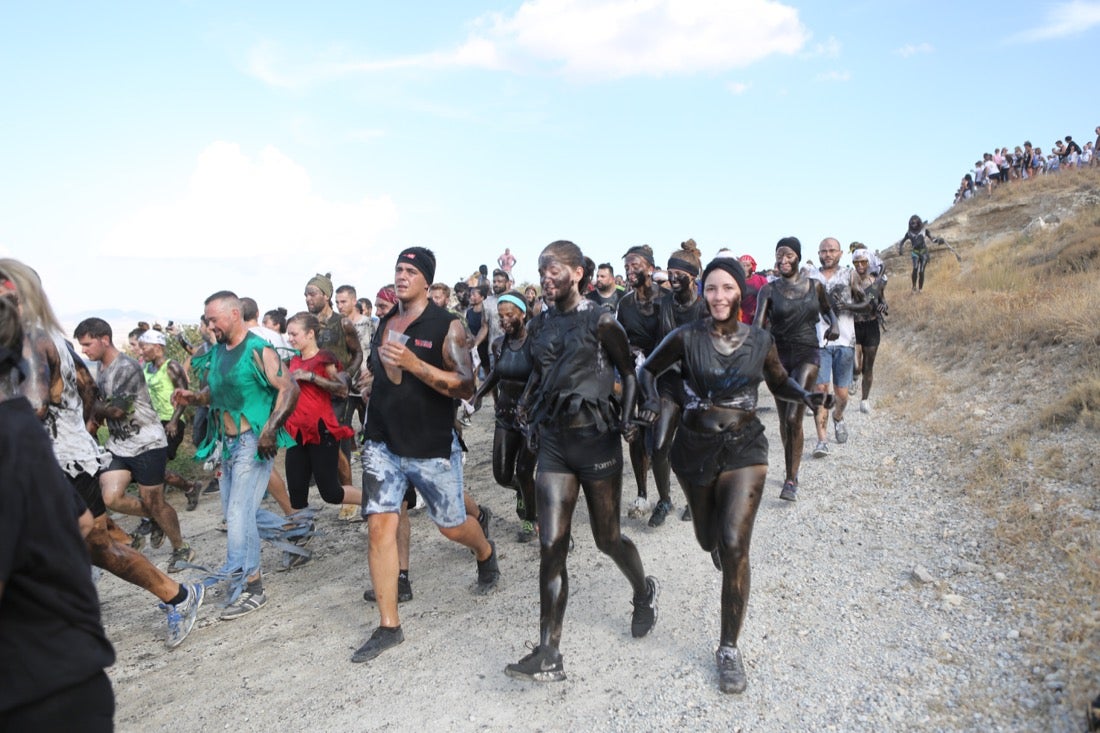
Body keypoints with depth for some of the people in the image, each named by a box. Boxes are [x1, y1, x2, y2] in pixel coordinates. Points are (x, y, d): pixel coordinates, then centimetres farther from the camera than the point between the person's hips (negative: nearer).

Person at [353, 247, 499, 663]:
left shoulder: (447, 326, -10)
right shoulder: (385, 323, 8)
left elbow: (466, 387, -18)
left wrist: (414, 364, -26)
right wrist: (372, 393, 11)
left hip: (432, 446, -4)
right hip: (382, 444, 4)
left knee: (452, 526, 10)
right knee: (379, 524, -6)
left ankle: (485, 554, 46)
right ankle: (388, 626, 6)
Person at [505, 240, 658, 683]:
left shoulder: (601, 322, -7)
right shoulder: (541, 325, 8)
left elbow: (628, 373, 0)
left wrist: (625, 417, -13)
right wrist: (525, 405, 7)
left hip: (595, 438, -4)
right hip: (553, 442, 4)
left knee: (607, 538, 10)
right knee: (551, 545, -4)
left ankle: (643, 593, 44)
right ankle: (548, 656, 1)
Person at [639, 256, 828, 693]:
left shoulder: (760, 340, -4)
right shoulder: (687, 337, -9)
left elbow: (779, 384, 12)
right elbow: (648, 370, 3)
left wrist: (805, 396, -10)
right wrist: (652, 399, -18)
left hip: (744, 449, 0)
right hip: (695, 449, 1)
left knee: (734, 546, -14)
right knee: (709, 539, 18)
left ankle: (729, 648, 1)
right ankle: (719, 545, 60)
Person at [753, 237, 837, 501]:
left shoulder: (815, 286, 2)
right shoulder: (769, 290, -2)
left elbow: (826, 309, 22)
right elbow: (758, 326, -13)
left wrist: (834, 324, 1)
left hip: (807, 355, -1)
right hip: (779, 356, 1)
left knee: (794, 417, -13)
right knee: (785, 420, 10)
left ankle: (791, 479, -4)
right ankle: (791, 471, 29)